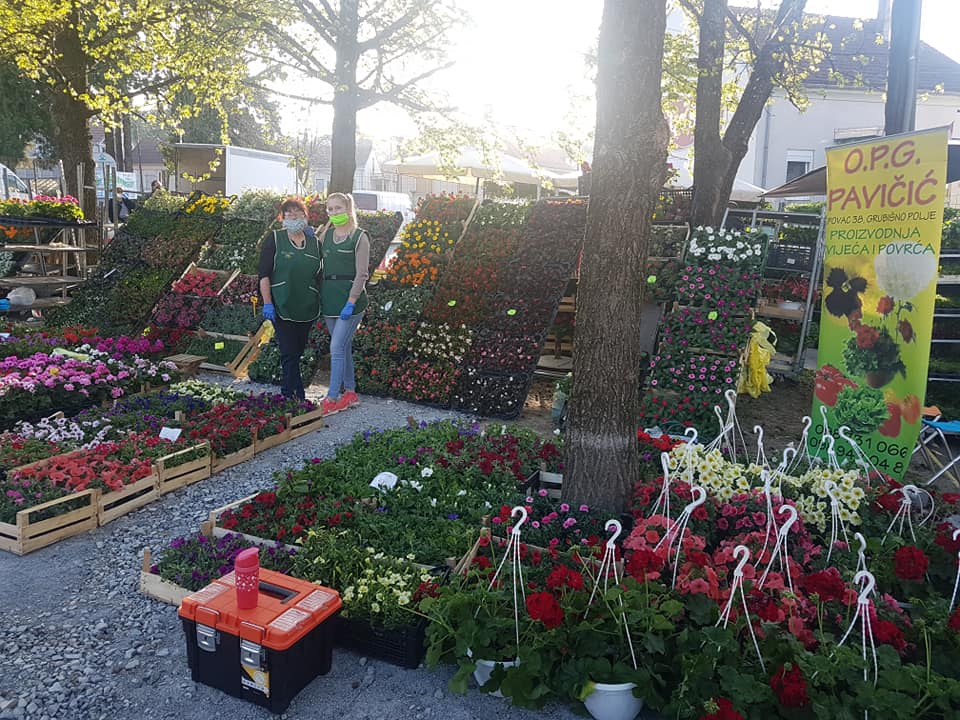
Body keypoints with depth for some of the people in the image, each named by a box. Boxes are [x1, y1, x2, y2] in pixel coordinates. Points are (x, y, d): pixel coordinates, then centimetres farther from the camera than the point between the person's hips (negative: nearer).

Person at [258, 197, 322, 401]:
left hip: (307, 308, 4)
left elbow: (319, 275, 17)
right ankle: (297, 397, -2)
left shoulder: (315, 242, 9)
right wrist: (267, 303, -10)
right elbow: (264, 273, -5)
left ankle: (287, 394, 21)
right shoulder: (274, 239, 0)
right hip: (282, 308, -4)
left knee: (296, 353, 11)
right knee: (289, 354, -6)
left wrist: (319, 304, 10)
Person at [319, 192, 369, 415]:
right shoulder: (326, 235, 12)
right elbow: (321, 265, 16)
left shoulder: (359, 237, -5)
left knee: (337, 348, -9)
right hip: (329, 297, 6)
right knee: (344, 347, 12)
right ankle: (350, 393, 22)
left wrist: (351, 302, -16)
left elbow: (361, 273, -10)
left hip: (351, 298, -6)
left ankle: (332, 399, -4)